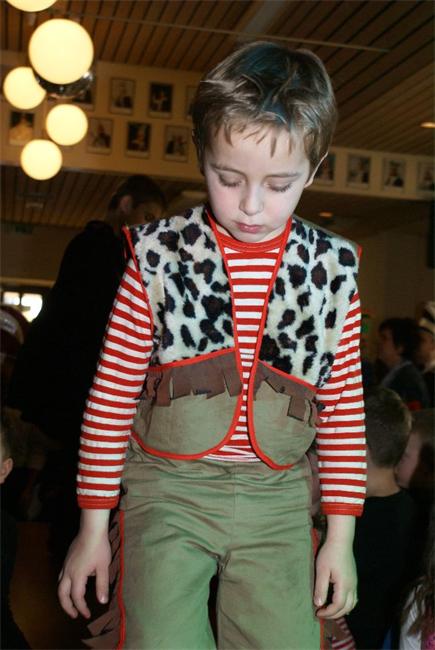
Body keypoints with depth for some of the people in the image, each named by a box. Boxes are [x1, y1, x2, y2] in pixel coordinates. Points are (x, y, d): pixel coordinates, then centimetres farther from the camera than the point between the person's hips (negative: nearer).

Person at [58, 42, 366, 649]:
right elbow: (112, 393, 1)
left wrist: (340, 534, 5)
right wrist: (93, 523, 3)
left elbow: (345, 406, 6)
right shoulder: (159, 257, -4)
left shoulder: (333, 270, 0)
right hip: (167, 491, -1)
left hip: (279, 506, 2)